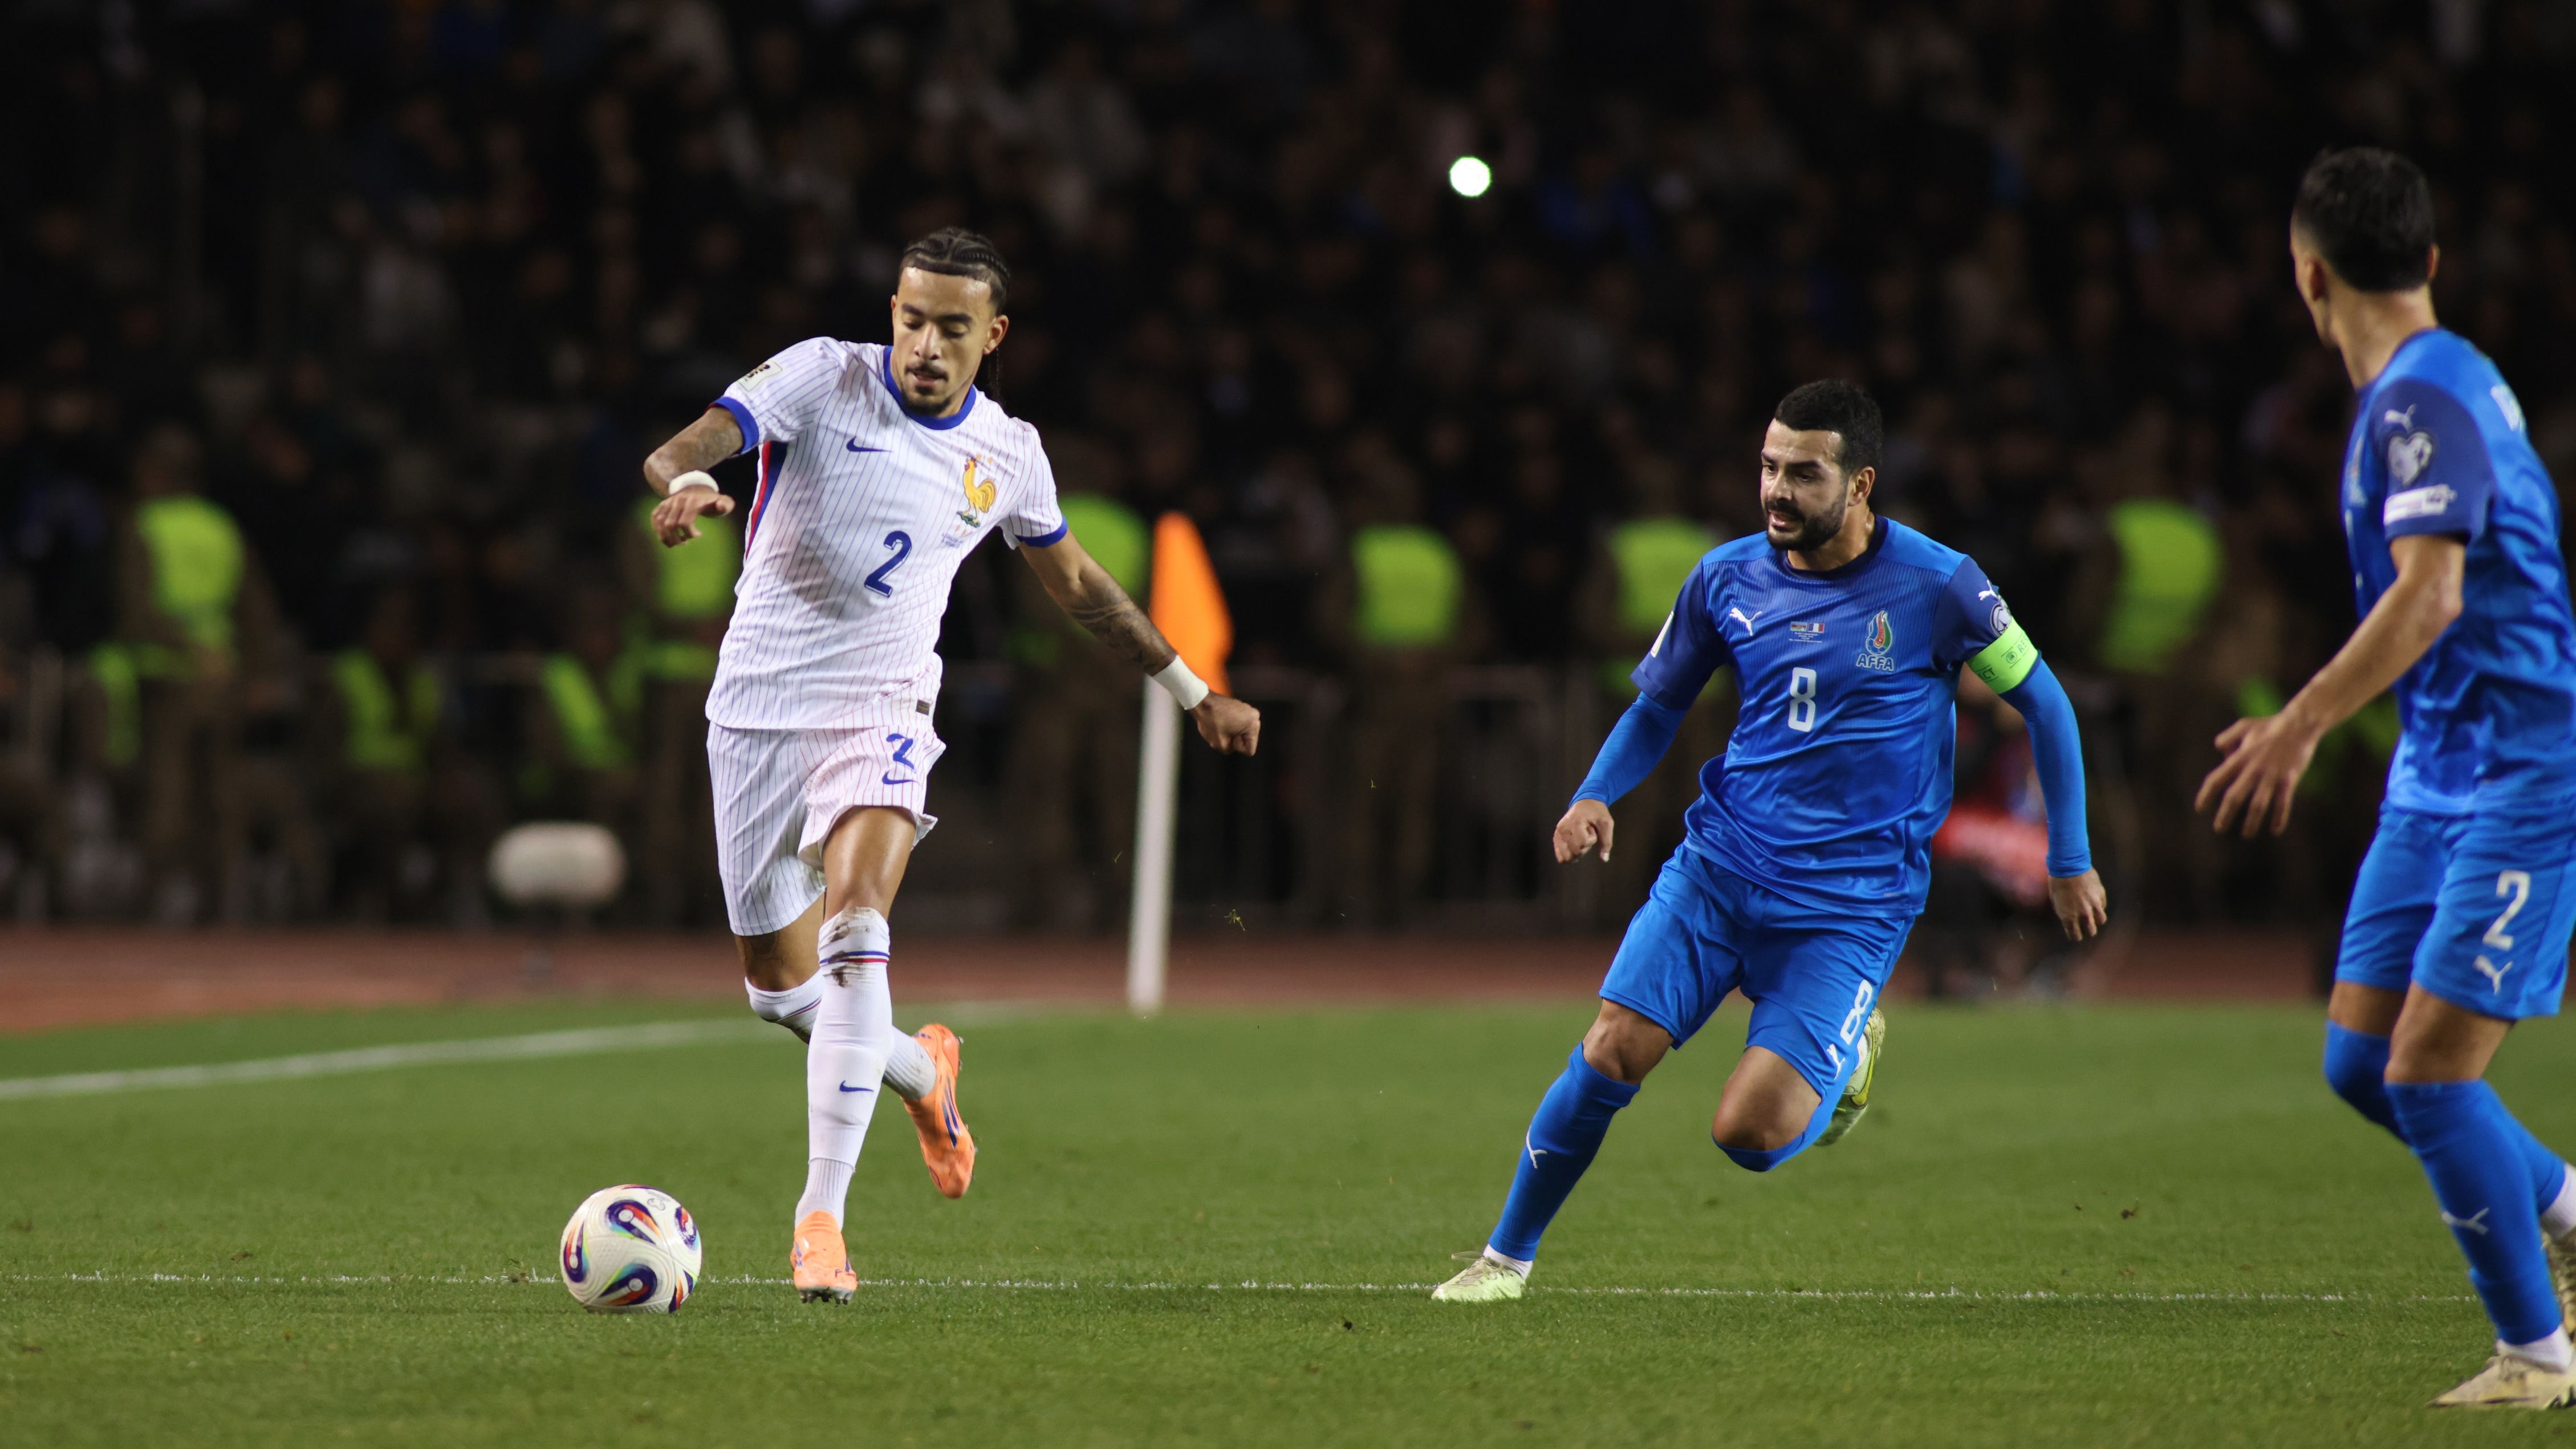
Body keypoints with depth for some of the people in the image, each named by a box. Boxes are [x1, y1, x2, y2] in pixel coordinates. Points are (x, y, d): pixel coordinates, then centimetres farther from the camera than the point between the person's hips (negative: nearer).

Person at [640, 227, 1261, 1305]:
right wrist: (685, 480, -46)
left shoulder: (1006, 454, 5)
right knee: (779, 987, 7)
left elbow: (1079, 585, 23)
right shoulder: (824, 377, -5)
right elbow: (699, 440, -21)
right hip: (760, 704, 0)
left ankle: (821, 1214, -25)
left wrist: (1192, 693, 27)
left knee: (856, 940, -25)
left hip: (879, 711, 0)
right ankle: (918, 1071, 40)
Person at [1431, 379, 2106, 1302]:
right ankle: (1506, 1256, 6)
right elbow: (1657, 706, 16)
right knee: (1609, 1053, -14)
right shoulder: (1728, 578, 1)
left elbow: (2041, 702, 3)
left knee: (1750, 1134, -15)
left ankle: (1847, 1056, 19)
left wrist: (2069, 861, 6)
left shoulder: (1936, 587, -9)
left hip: (1851, 904, -3)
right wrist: (1596, 796, -4)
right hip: (1718, 868, 3)